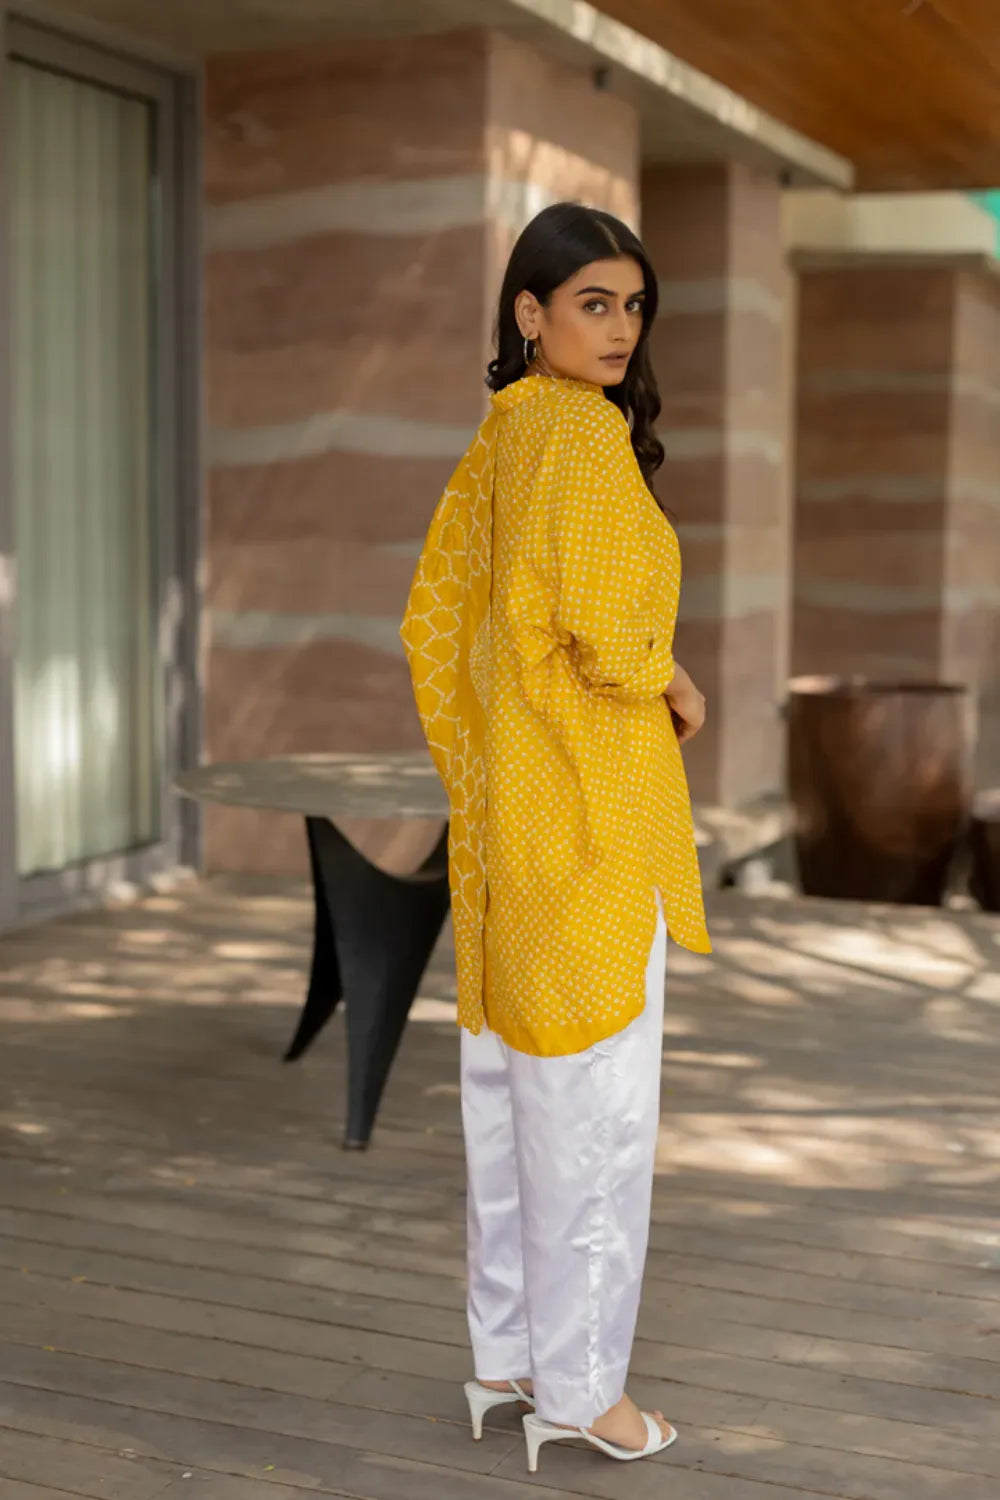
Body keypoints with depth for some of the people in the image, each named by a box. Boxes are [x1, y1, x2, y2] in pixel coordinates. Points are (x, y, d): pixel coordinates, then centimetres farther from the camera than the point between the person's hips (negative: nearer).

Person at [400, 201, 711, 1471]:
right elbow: (602, 625, -26)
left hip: (504, 794, 9)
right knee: (595, 1096, 2)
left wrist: (478, 766, 17)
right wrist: (674, 687, -7)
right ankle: (577, 1384, 14)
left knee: (508, 1079, 16)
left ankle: (506, 1351, 29)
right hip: (587, 801, -9)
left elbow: (434, 618, 15)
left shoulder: (500, 435, 12)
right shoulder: (583, 431, -15)